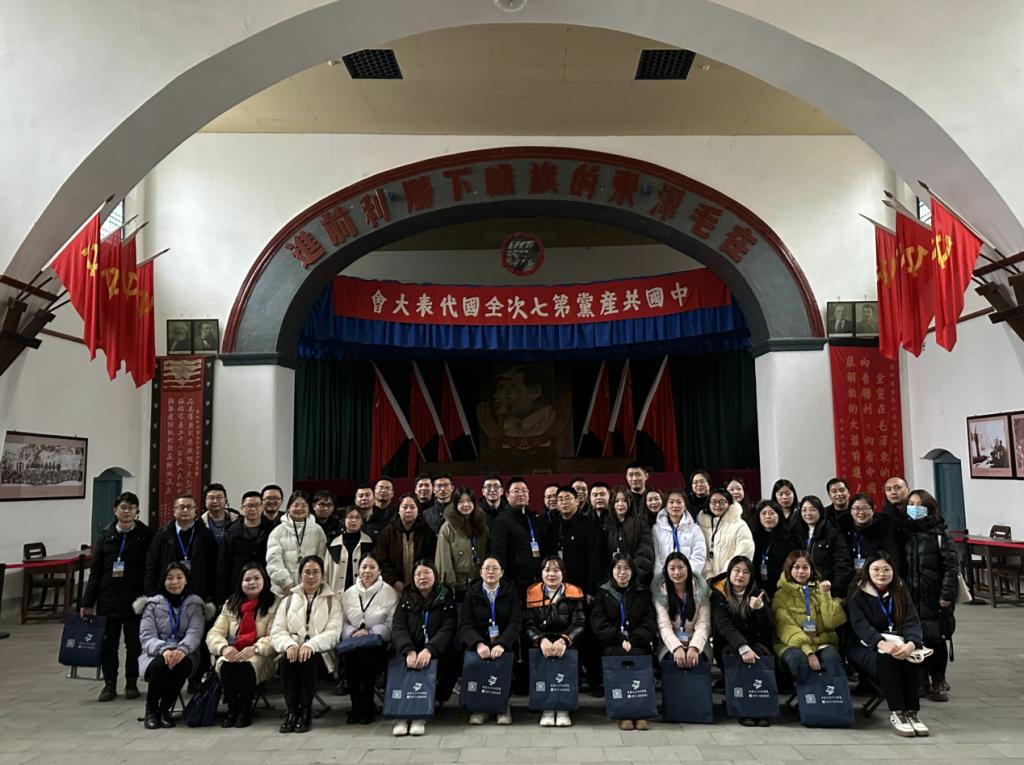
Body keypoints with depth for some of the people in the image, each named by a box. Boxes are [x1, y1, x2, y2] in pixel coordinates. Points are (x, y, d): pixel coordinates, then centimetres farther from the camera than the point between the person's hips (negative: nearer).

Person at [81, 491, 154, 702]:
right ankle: (109, 684, 22)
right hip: (108, 598, 2)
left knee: (134, 643, 7)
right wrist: (87, 602, 3)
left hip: (135, 598, -2)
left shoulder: (146, 536, -4)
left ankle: (132, 683, 22)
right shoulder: (105, 536, 4)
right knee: (108, 643, 8)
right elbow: (95, 571, 6)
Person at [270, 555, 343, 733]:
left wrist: (311, 645, -22)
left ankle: (306, 712, -21)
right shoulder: (289, 600, 18)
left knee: (308, 659, -33)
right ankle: (291, 711, -22)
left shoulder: (333, 600, 10)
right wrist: (289, 644, -17)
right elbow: (277, 631, 6)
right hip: (293, 649, 2)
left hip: (320, 653, -2)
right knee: (287, 659, -30)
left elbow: (333, 632, -4)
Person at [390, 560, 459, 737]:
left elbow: (447, 629, -6)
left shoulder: (446, 598, 6)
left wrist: (429, 650, -24)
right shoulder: (406, 598, 13)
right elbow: (398, 627, 0)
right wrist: (409, 651, -20)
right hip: (410, 652, 2)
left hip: (437, 654, -1)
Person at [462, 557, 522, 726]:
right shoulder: (472, 593, 9)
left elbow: (515, 623, -4)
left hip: (504, 645, -1)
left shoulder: (510, 592, 8)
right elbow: (467, 625, -1)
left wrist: (502, 645, -23)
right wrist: (478, 644, -22)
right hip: (478, 644, 1)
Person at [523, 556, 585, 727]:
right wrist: (541, 640, -21)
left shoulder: (574, 594, 8)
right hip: (540, 644, 0)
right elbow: (528, 625, -1)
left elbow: (579, 624, -2)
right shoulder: (532, 594, 9)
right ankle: (547, 707, -16)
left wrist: (564, 640, -22)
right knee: (541, 657, -31)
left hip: (566, 644, 0)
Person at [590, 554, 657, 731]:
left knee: (637, 655, -32)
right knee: (622, 658, -32)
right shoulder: (603, 594, 15)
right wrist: (621, 639, -12)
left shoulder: (643, 594, 17)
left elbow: (650, 624, 7)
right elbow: (599, 624, 3)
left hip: (639, 644, 1)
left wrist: (632, 640, -10)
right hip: (612, 645, 0)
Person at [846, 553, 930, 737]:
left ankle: (911, 712, -23)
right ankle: (896, 713, -29)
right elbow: (860, 625, -17)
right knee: (885, 658, -34)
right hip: (864, 647, -3)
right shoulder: (857, 594, -2)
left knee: (910, 659, -30)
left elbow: (912, 621, -5)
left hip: (897, 645, 3)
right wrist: (882, 644, -37)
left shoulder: (900, 592, 9)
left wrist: (911, 644, -28)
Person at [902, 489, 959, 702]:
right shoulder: (903, 532, 7)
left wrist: (947, 594, -13)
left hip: (934, 597, -3)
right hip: (910, 596, 3)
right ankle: (921, 681, 17)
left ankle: (938, 682, 17)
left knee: (935, 639, 1)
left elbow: (951, 564, -7)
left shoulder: (939, 533, -4)